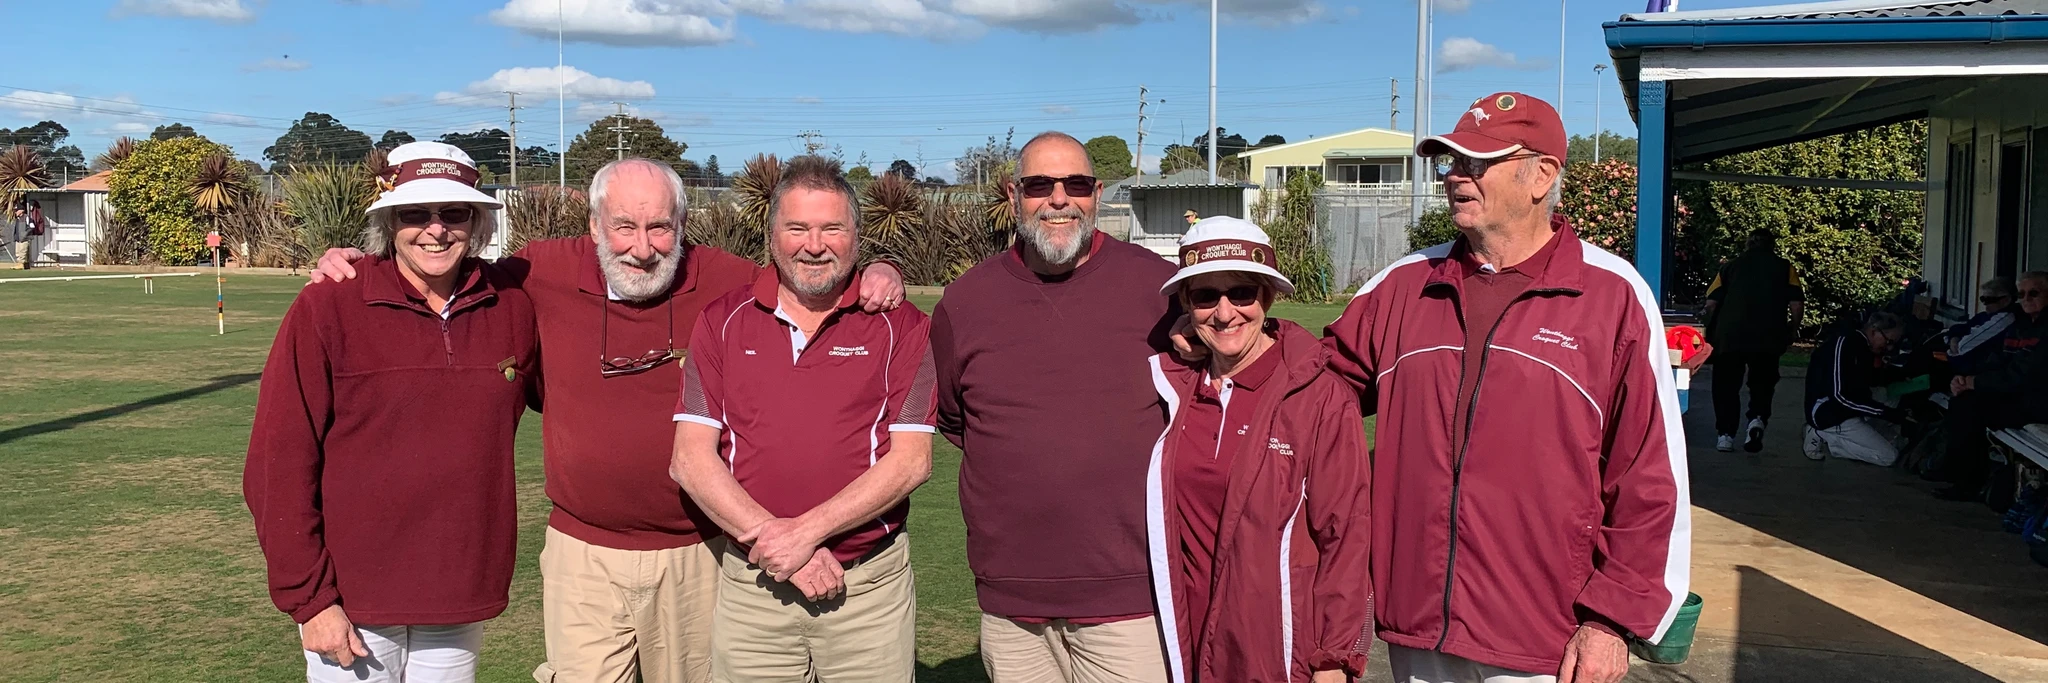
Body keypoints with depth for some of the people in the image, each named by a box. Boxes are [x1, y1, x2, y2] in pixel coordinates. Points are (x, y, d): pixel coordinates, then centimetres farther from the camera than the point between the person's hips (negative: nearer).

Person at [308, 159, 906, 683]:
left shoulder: (724, 280, -6)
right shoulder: (546, 273, -5)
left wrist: (877, 275, -13)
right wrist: (354, 265, 1)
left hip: (695, 558, 1)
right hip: (583, 556, 0)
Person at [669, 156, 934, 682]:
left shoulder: (900, 327, 0)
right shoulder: (722, 323, 5)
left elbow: (912, 460, -7)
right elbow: (691, 460, -1)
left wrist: (806, 531, -15)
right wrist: (772, 539, -13)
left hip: (871, 585, -1)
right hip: (750, 589, 1)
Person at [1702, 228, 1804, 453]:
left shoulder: (1731, 266, 15)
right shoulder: (1784, 267, 14)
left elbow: (1711, 303, 5)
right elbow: (1797, 304, 2)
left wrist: (1712, 332, 18)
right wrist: (1792, 331, 17)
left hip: (1729, 335, 0)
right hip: (1768, 337, 0)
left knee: (1726, 385, 12)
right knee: (1762, 383, 14)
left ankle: (1725, 435, 6)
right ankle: (1757, 418, -11)